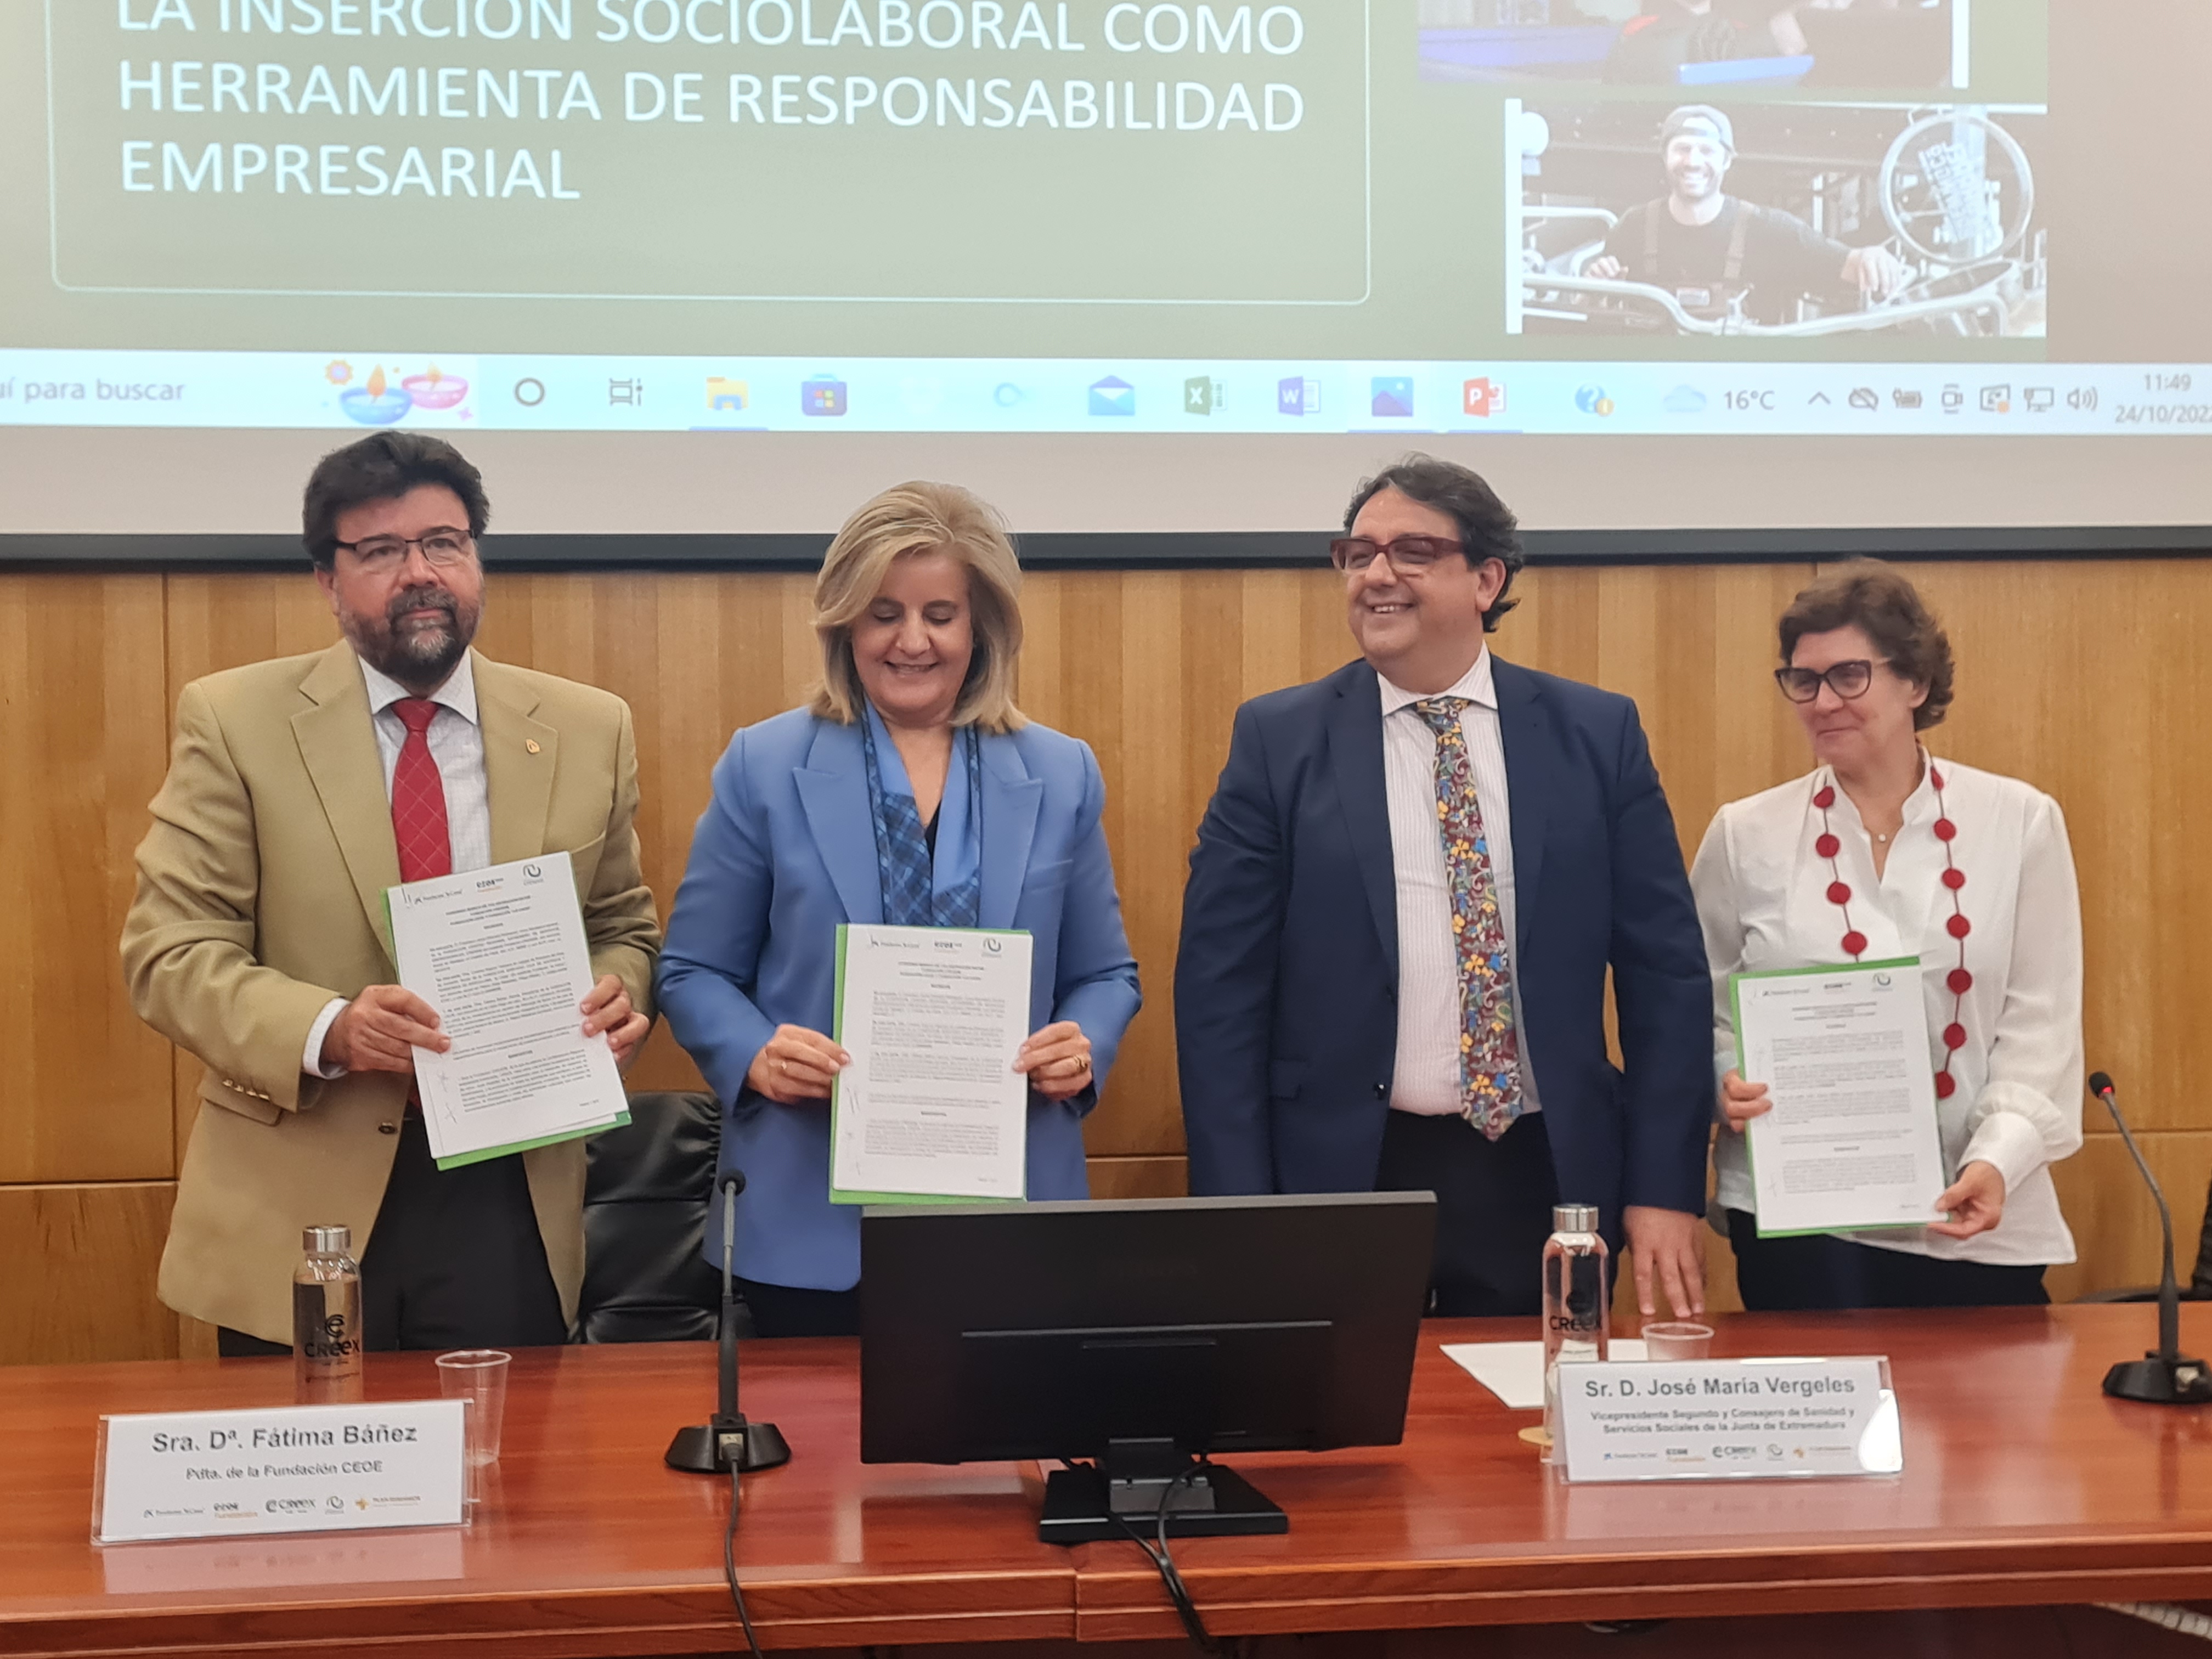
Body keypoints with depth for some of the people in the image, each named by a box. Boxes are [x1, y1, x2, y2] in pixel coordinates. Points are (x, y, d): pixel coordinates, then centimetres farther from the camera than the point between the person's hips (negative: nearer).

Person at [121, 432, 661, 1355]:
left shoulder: (587, 732, 6)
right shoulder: (234, 722, -1)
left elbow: (623, 927, 15)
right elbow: (170, 953, -5)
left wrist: (615, 996, -9)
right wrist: (328, 1029, -23)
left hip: (509, 1205, 2)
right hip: (297, 1208, -1)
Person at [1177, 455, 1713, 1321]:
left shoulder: (1598, 734, 3)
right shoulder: (1279, 739, 0)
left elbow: (1665, 972, 3)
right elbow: (1220, 986, -2)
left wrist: (1665, 1190, -2)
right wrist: (1239, 1215, -7)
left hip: (1546, 1177, 1)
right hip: (1344, 1175, -1)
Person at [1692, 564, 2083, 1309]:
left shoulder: (2021, 823, 2)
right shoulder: (1745, 835, 3)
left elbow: (2040, 1019, -1)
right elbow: (1702, 1010, 8)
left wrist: (1999, 1160, -15)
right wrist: (1727, 1085, -13)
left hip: (1979, 1224, 1)